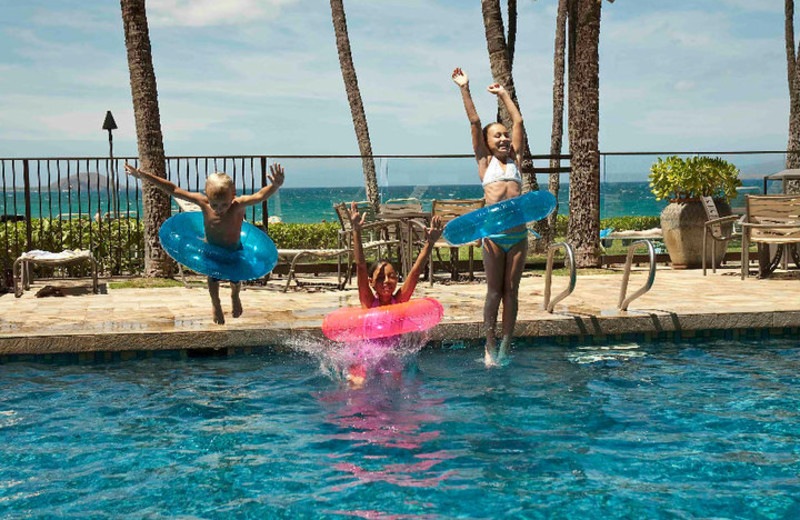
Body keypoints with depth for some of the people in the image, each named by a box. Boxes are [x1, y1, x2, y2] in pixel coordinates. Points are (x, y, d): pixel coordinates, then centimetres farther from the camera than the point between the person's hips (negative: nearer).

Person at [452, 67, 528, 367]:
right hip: (494, 235, -3)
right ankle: (490, 348, 7)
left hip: (518, 235, 3)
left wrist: (503, 94, 26)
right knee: (494, 292, 1)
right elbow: (474, 122, 6)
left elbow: (518, 121, 20)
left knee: (511, 291, 6)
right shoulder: (485, 162, 8)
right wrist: (465, 89, 5)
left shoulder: (514, 159, 15)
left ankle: (506, 347, 12)